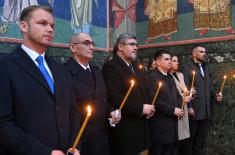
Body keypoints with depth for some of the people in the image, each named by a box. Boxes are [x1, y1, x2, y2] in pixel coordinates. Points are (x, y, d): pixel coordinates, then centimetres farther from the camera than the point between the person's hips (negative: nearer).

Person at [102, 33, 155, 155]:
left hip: (141, 125, 8)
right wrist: (141, 108, -17)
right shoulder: (111, 66, -12)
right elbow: (115, 97, -23)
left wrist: (149, 107, 5)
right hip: (124, 128, -8)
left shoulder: (137, 67, 17)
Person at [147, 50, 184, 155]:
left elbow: (177, 95, 19)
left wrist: (179, 107, -1)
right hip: (160, 125, -8)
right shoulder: (152, 77, -12)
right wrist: (173, 110, -15)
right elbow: (155, 101, -20)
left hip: (172, 123, 8)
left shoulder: (170, 77, 17)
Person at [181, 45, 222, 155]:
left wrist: (215, 94, 2)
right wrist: (189, 107, -17)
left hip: (205, 110, 7)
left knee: (201, 139, 15)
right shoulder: (186, 67, -6)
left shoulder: (205, 68, 19)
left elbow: (207, 86, 21)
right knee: (190, 138, 6)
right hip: (194, 110, -7)